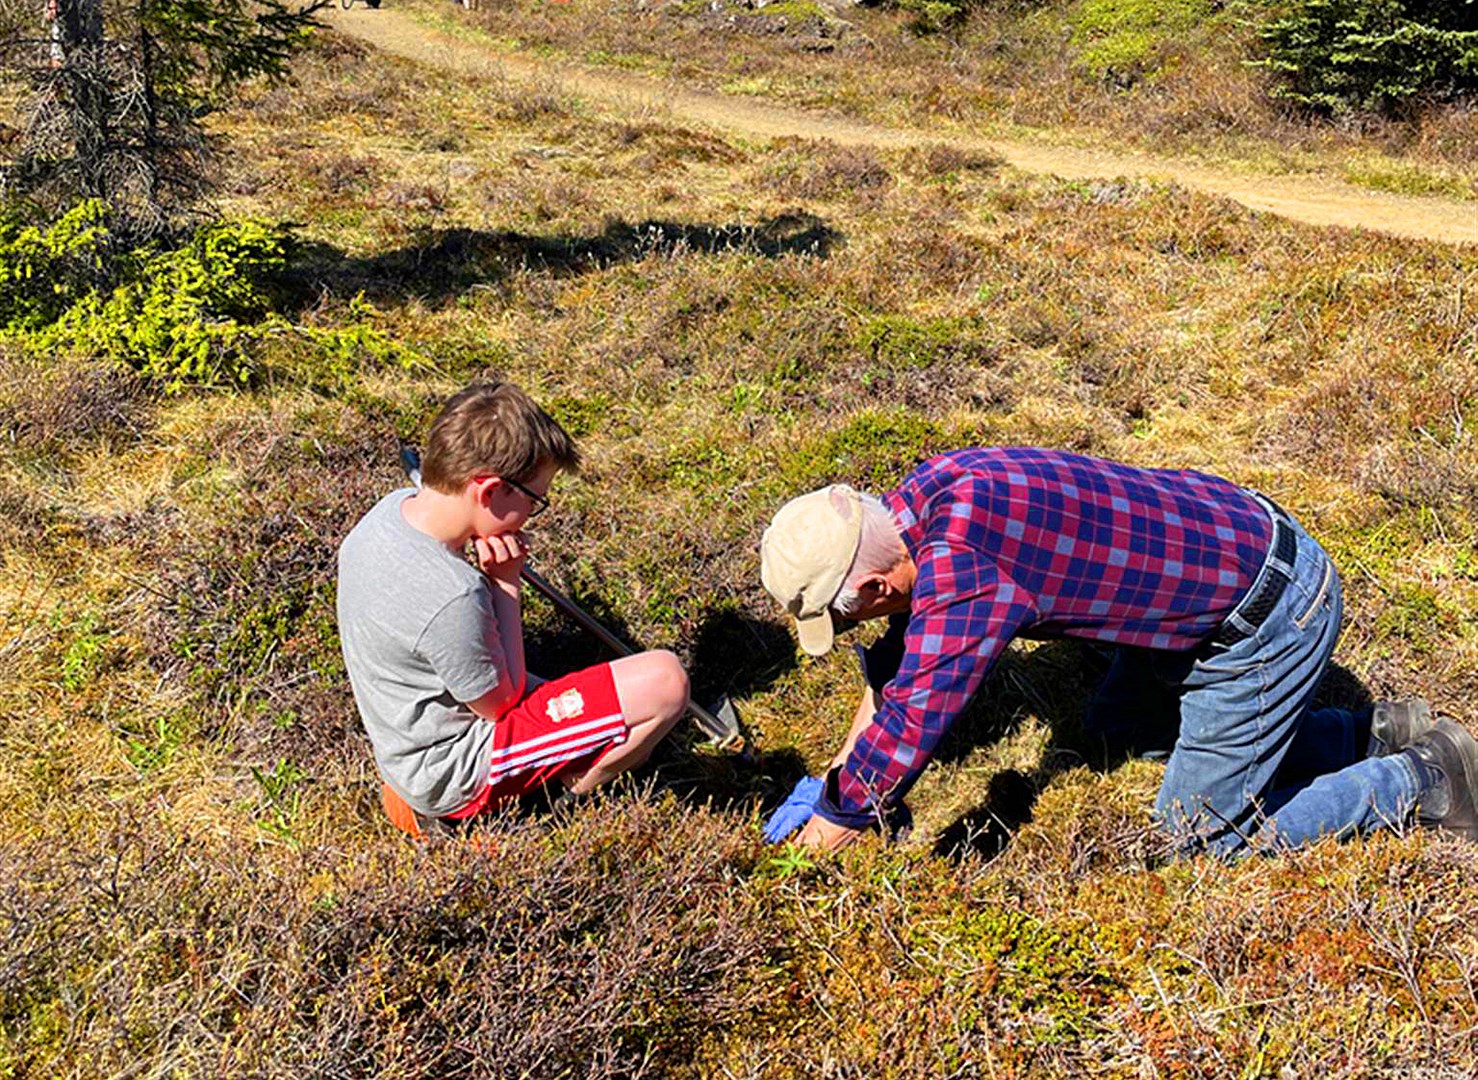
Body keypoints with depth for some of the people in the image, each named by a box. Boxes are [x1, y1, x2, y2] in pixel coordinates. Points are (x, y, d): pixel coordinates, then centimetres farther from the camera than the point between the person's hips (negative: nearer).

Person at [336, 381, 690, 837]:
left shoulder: (394, 507, -6)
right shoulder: (452, 597, -33)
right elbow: (500, 703, -15)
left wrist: (492, 579, -8)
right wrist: (505, 584, -14)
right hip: (454, 776, -9)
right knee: (663, 680, -19)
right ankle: (568, 797, 3)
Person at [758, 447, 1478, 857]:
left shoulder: (962, 572, -34)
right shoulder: (921, 500, -4)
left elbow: (911, 721, -29)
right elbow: (901, 651, 11)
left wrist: (836, 822, -12)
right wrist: (845, 768, 11)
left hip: (1271, 619, -9)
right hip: (1223, 538, 9)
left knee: (1204, 832, 3)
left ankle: (1418, 780, 17)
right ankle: (1375, 734, 26)